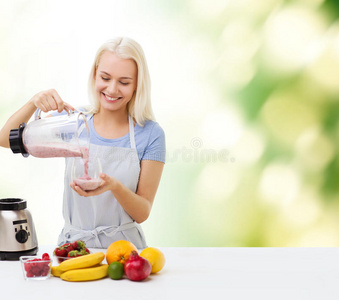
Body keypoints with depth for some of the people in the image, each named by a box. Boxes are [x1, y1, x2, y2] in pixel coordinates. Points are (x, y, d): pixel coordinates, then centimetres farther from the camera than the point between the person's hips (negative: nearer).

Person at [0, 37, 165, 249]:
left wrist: (114, 186, -22)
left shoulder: (151, 134, -3)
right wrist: (33, 103, -15)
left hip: (123, 245, -1)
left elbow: (143, 213, -3)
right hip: (72, 243, 1)